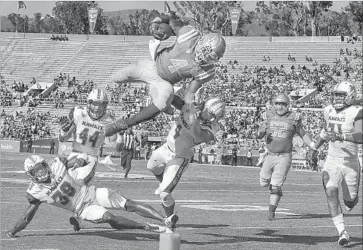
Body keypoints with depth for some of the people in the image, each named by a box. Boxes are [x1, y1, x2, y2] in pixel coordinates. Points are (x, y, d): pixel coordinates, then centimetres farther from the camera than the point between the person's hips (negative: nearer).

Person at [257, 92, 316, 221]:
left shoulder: (293, 118, -3)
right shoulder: (268, 116, 2)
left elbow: (303, 134, 8)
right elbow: (259, 135, 2)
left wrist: (313, 145, -6)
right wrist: (261, 132, -22)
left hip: (284, 156, -3)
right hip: (270, 156, 3)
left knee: (276, 185, -11)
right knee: (264, 182, 8)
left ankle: (271, 211, -4)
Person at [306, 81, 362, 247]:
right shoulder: (329, 111, 2)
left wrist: (340, 136, -41)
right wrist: (314, 148, 22)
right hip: (332, 161, 3)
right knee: (331, 192, -19)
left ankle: (349, 201, 48)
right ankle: (342, 232, -17)